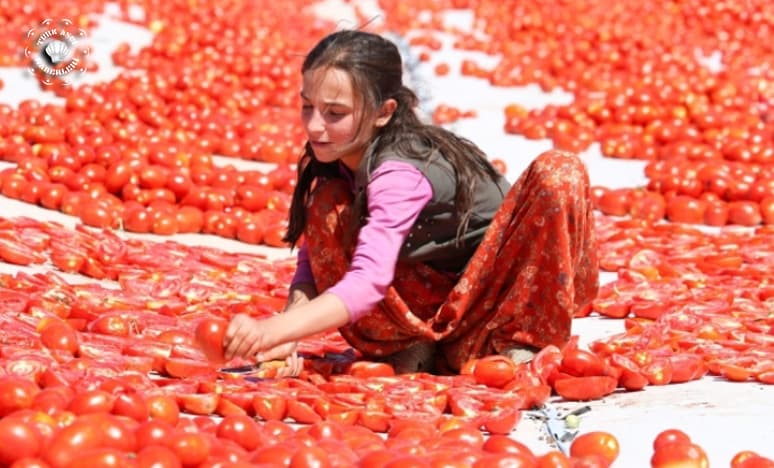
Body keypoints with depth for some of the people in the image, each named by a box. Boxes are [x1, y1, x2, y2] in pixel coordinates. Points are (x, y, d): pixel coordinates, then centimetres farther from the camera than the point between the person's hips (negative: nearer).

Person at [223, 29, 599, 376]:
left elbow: (368, 283, -39)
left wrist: (272, 329, -49)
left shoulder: (399, 172, -29)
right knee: (328, 204, -16)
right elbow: (313, 262, -5)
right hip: (431, 299, 6)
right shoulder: (329, 159, -7)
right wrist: (285, 336, -23)